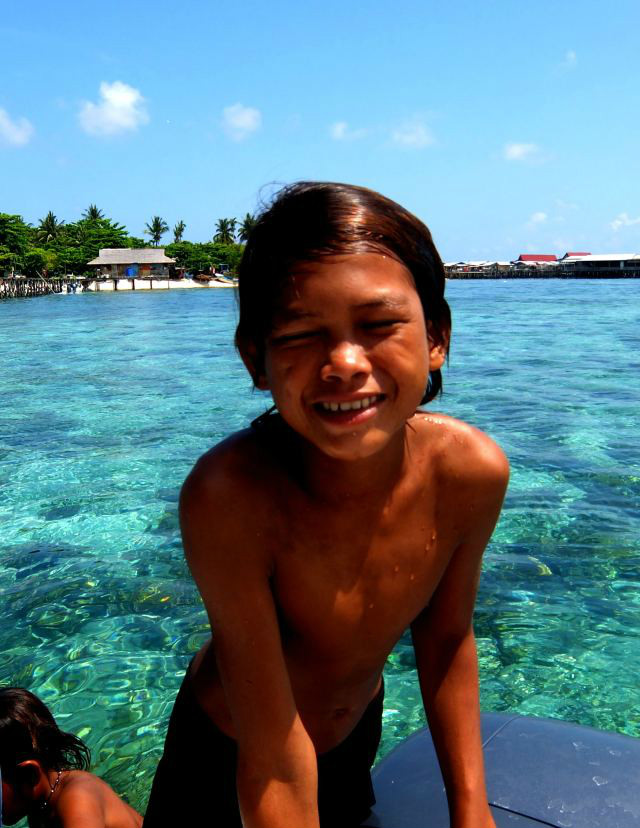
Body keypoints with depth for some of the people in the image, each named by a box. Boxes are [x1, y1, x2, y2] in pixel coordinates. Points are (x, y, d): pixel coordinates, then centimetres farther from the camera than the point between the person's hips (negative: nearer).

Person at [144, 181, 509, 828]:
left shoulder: (472, 473, -25)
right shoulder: (229, 494, -38)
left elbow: (445, 636, -7)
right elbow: (276, 764, -31)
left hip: (360, 737, 4)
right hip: (226, 757, -3)